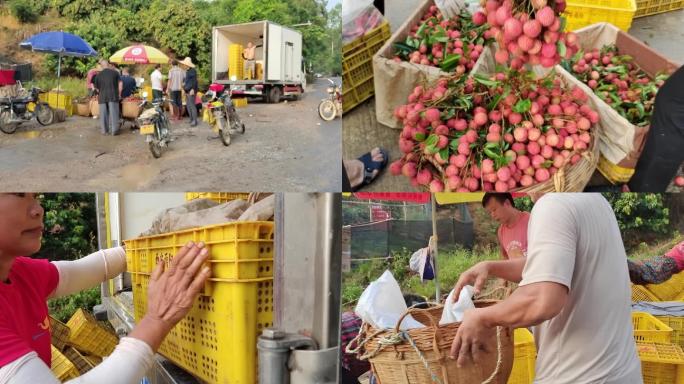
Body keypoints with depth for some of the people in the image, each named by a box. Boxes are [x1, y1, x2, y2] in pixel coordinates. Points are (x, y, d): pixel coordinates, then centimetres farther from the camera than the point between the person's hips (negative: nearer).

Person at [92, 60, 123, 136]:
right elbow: (120, 83, 0)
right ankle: (114, 130, -2)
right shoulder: (115, 72, 3)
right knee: (113, 113, 0)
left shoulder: (98, 75, 7)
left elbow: (96, 87, 12)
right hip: (113, 96, -1)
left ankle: (104, 130, 14)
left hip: (102, 96, 2)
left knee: (103, 114, 8)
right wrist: (119, 94, 8)